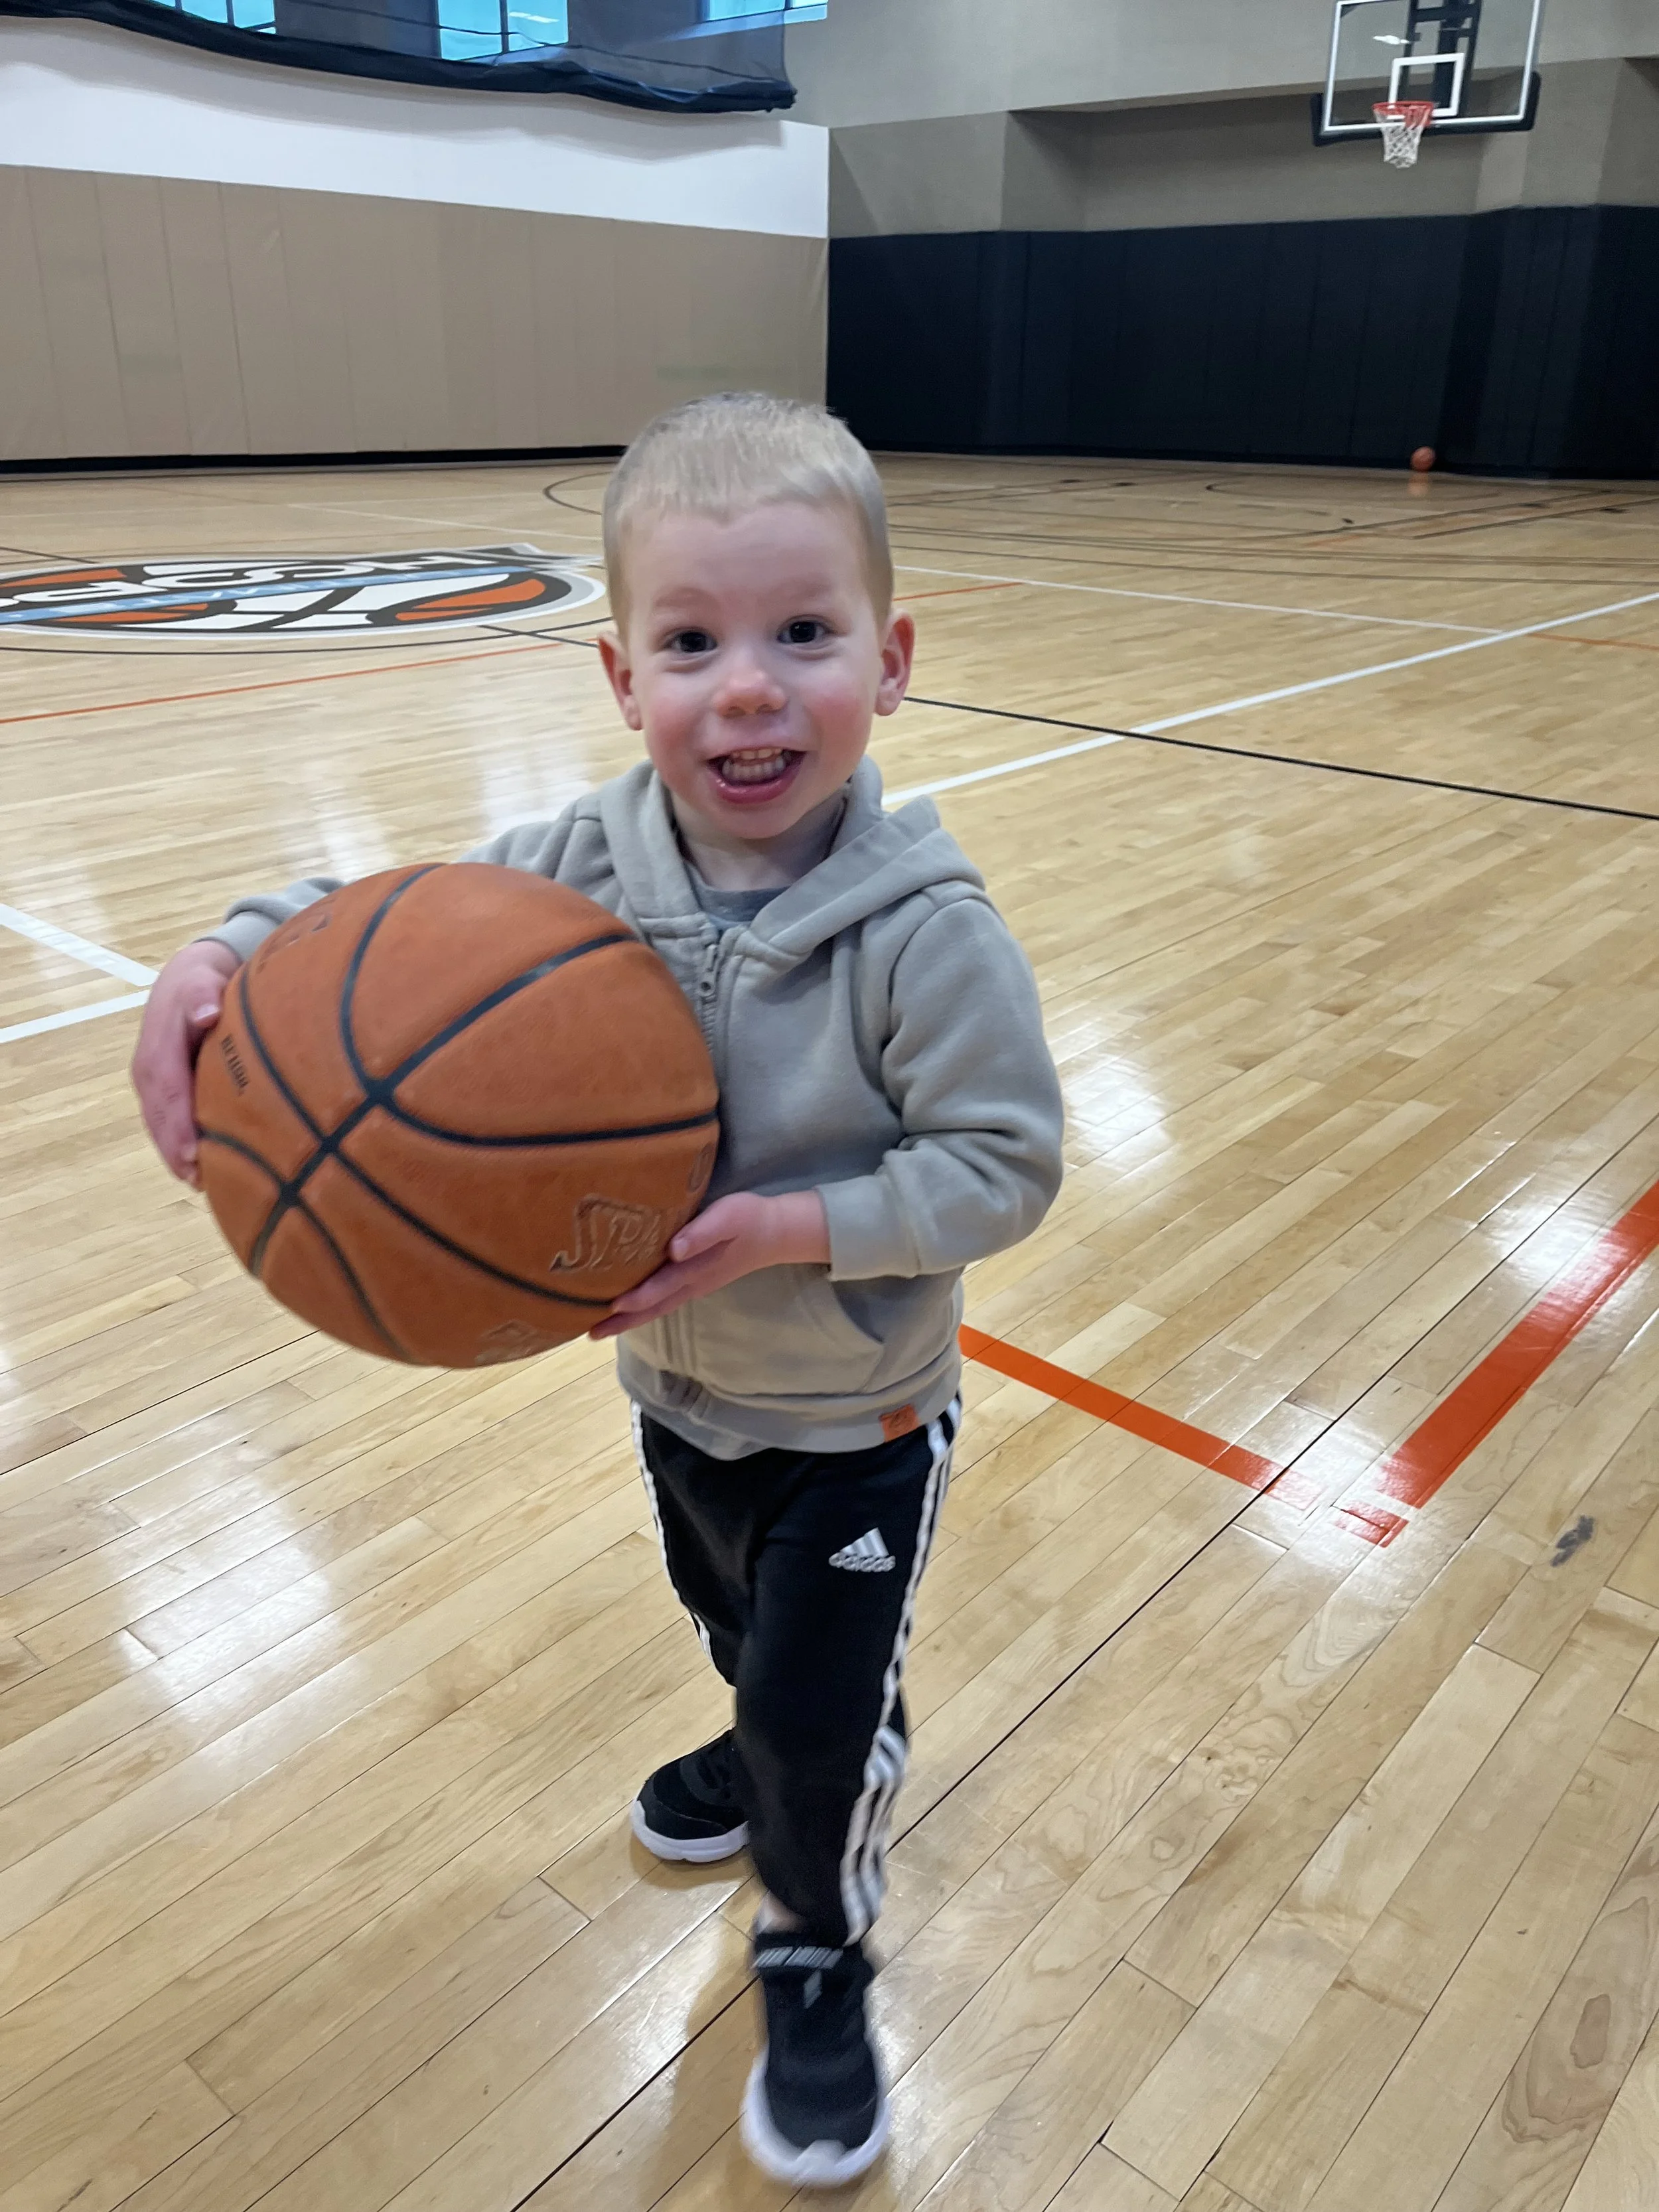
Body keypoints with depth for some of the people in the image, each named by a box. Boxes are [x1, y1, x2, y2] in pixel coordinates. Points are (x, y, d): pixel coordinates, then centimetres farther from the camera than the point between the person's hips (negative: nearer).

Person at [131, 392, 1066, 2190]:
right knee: (732, 1624, 31)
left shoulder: (925, 932, -30)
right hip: (671, 1381, 5)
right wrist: (220, 956, -24)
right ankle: (773, 1751, 66)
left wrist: (797, 1229, -35)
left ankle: (816, 1960, 40)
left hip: (854, 1419, -5)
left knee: (822, 1712, 9)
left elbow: (1005, 1162, -25)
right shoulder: (587, 865, -17)